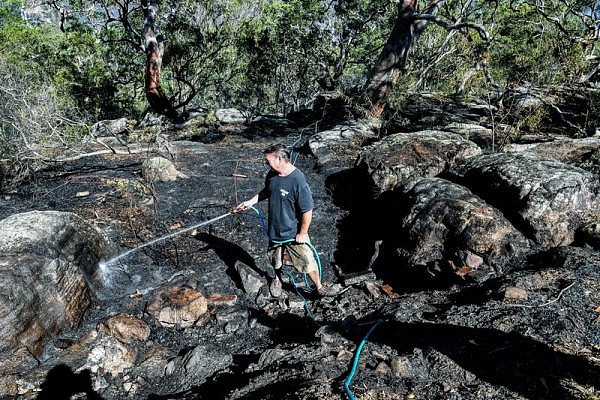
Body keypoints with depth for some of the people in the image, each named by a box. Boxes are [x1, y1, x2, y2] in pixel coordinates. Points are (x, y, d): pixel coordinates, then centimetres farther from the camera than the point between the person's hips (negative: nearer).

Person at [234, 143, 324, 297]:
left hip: (294, 233, -6)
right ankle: (277, 279, 54)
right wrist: (251, 202, 6)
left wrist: (303, 233, -16)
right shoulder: (272, 174, -6)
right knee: (275, 259, 26)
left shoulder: (298, 181, -29)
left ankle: (319, 288, 28)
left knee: (307, 262, 5)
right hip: (275, 230, 6)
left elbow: (307, 210, -23)